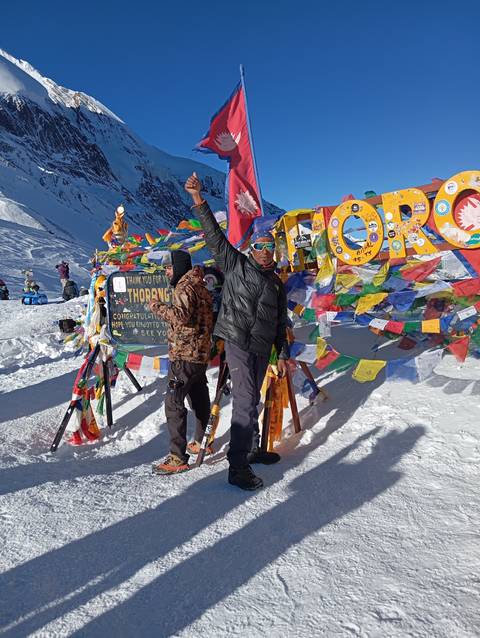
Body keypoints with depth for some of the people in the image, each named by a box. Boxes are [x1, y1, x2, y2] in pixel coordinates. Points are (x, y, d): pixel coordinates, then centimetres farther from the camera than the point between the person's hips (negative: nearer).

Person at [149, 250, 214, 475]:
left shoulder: (185, 287, -12)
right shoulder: (199, 285, 17)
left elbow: (181, 315, -27)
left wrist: (157, 306, -16)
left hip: (185, 355, -11)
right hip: (200, 353, 11)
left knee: (173, 402, -11)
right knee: (199, 399, 20)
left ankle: (178, 457, -10)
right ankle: (201, 442, 35)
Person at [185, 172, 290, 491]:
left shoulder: (277, 284, 17)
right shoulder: (236, 265, 3)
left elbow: (280, 323, 20)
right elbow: (215, 235, -5)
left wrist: (283, 354, 16)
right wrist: (199, 200, -14)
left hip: (262, 348, 6)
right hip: (237, 341, -6)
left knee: (252, 399, 16)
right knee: (246, 399, -12)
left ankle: (252, 449, 32)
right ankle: (238, 467, -8)